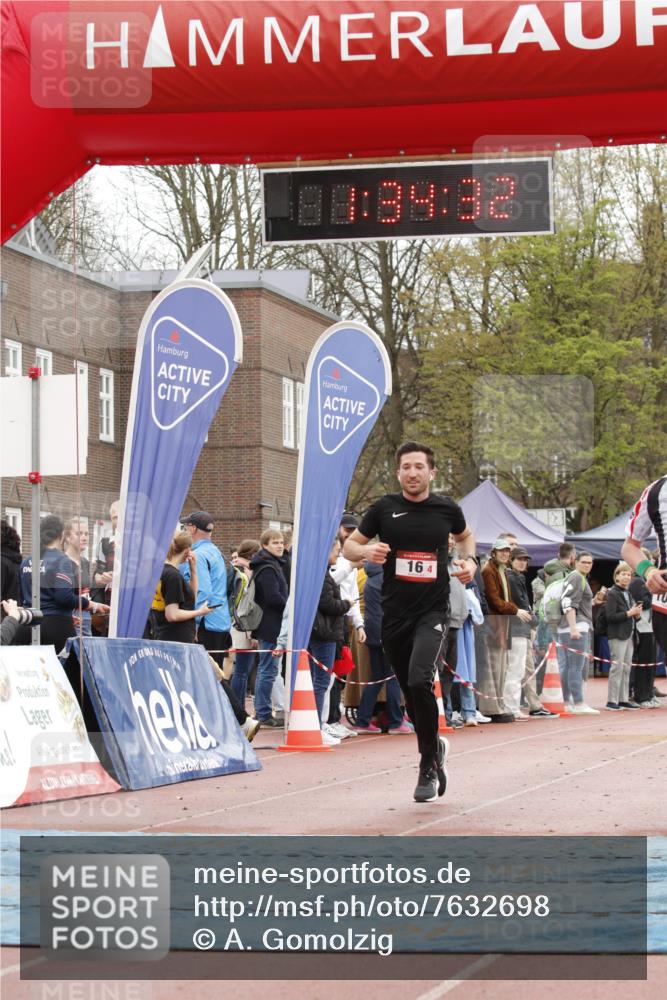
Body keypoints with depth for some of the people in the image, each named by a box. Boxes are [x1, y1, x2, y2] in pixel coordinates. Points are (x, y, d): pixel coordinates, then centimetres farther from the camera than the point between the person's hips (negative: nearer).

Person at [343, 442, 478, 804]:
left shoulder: (447, 509, 3)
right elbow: (349, 546, 9)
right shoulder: (384, 509, 1)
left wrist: (470, 560, 5)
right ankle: (435, 748, 38)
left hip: (433, 612, -2)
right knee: (411, 693, 10)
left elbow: (465, 535, 25)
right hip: (394, 614, 2)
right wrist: (366, 550, -13)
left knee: (420, 681, -23)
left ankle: (429, 765, -8)